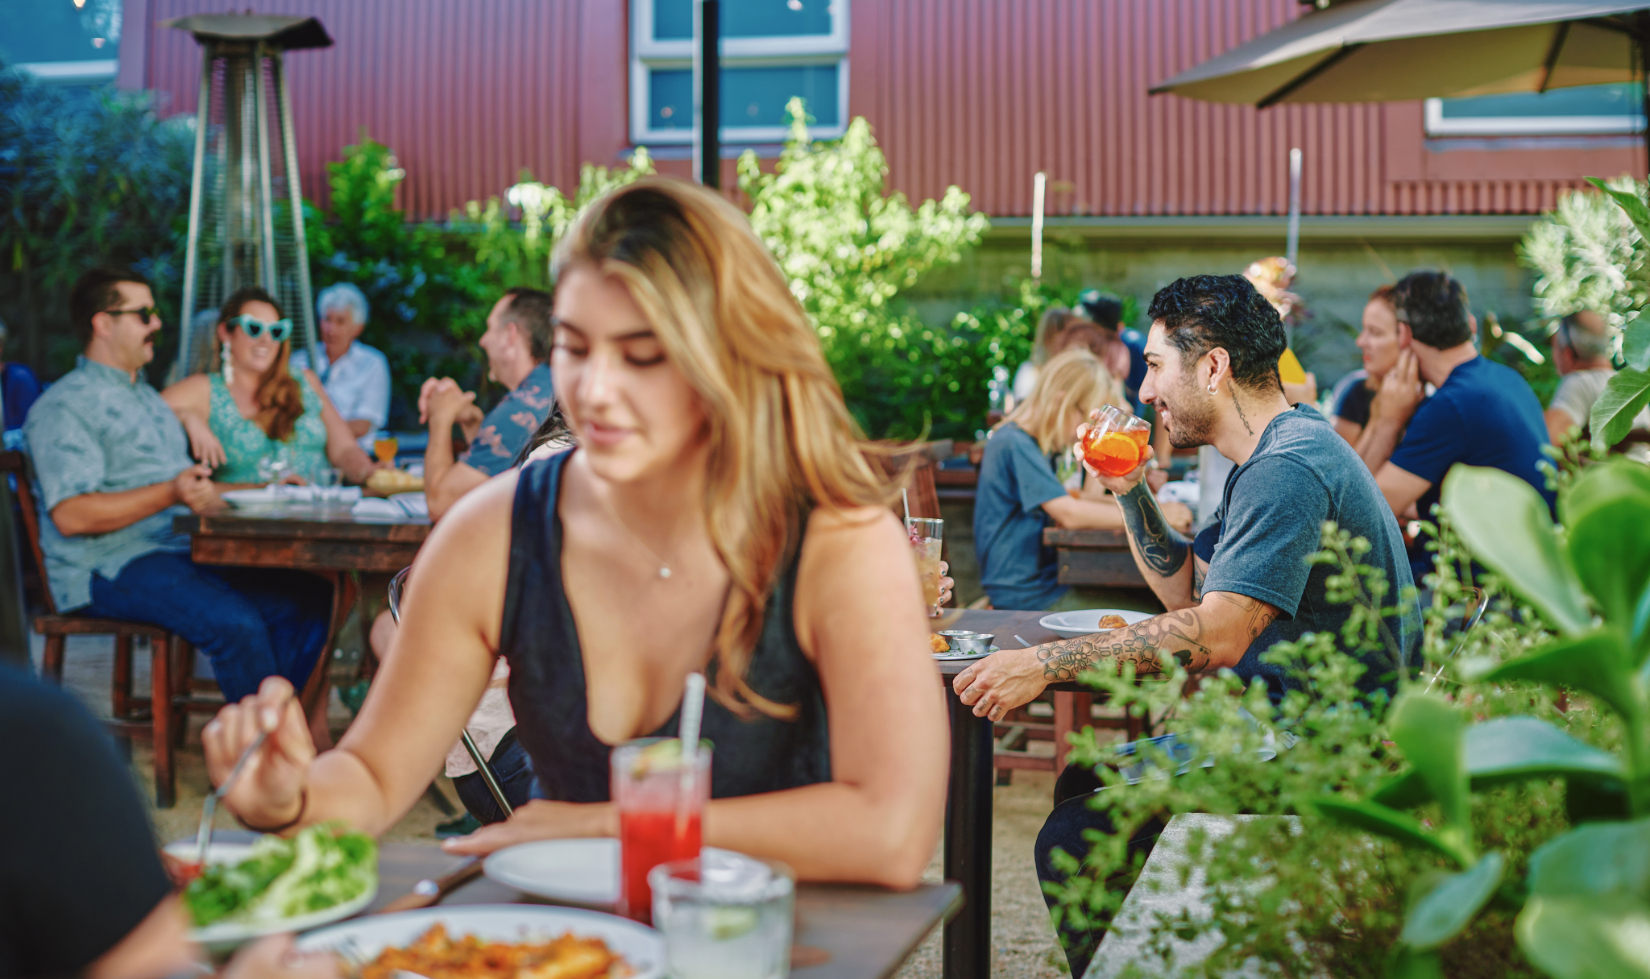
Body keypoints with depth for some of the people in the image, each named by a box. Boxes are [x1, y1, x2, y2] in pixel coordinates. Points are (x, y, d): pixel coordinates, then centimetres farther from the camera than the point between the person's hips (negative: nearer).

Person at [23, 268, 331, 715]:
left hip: (182, 551, 9)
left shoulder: (149, 398, 26)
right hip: (110, 567, -9)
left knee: (311, 595, -9)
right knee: (236, 624, -32)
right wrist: (170, 494, -26)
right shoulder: (65, 406, -5)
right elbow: (70, 516, -18)